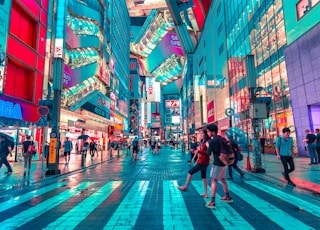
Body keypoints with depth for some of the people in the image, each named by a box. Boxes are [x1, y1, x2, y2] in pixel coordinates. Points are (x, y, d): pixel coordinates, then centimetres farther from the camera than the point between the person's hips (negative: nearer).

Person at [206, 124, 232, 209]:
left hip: (217, 163, -9)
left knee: (214, 180, -7)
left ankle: (212, 202, -8)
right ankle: (228, 197, 35)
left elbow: (208, 153, -9)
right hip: (223, 162, 9)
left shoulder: (212, 141, -17)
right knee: (222, 179, 21)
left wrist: (207, 146, 5)